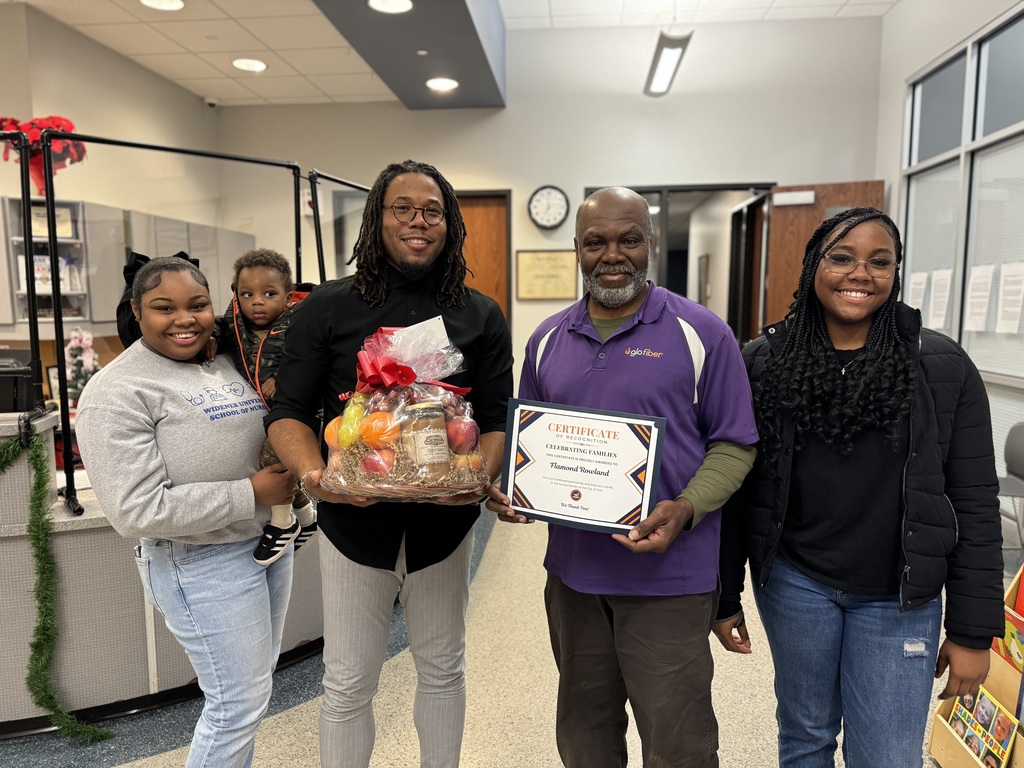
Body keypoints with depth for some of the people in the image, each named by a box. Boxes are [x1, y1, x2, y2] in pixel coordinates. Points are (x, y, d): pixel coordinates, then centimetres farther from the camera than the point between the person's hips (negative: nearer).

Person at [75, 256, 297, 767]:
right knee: (239, 700, 3)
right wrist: (249, 494, -20)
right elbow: (138, 510, -21)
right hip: (204, 563, -7)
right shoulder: (117, 392, -15)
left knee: (254, 679, 22)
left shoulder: (231, 364, 6)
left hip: (272, 538, 8)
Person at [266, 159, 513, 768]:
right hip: (354, 518, -1)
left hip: (444, 519, 2)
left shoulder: (481, 317, 1)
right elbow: (290, 411, -3)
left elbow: (498, 419, -1)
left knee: (443, 669, 22)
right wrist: (313, 473, -22)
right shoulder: (328, 307, -3)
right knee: (348, 683, 13)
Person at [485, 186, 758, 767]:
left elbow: (733, 444, -5)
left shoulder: (702, 333, -7)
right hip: (572, 568, 4)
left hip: (669, 574, -4)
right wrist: (508, 490, -6)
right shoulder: (548, 339, 6)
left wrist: (686, 510, -21)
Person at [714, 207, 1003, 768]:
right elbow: (735, 490, -1)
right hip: (794, 584, 1)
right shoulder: (763, 363, -5)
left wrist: (973, 631, -3)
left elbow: (974, 506, -3)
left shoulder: (944, 368, -6)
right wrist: (725, 599, 2)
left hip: (899, 596, 0)